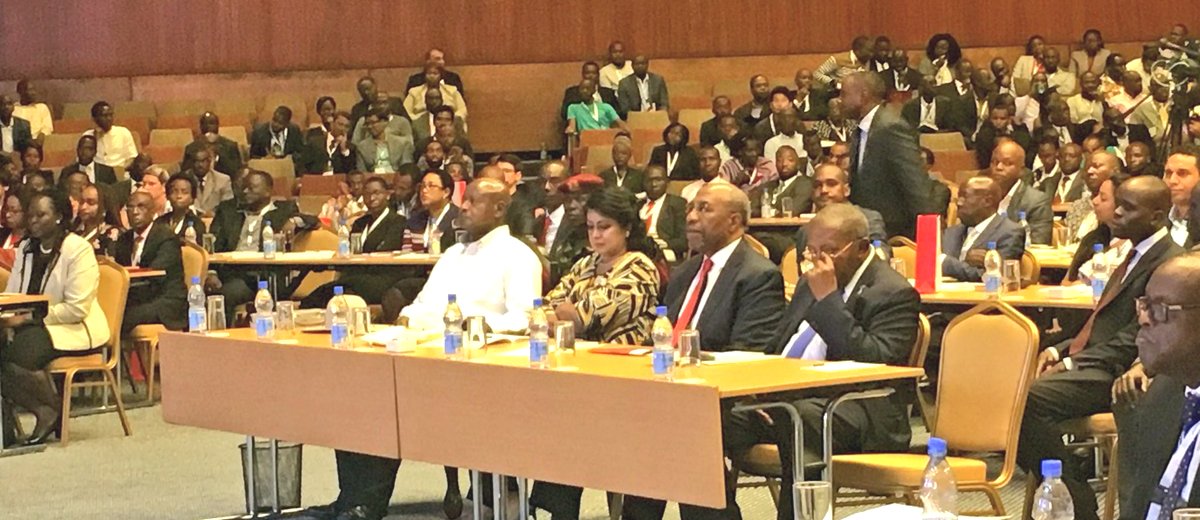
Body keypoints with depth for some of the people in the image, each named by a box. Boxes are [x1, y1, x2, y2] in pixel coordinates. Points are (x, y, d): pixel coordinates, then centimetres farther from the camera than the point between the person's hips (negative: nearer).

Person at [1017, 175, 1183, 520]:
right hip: (1097, 365, 10)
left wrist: (1073, 365, -17)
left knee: (1030, 400, -28)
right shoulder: (1136, 256, 21)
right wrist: (1060, 351, 7)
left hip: (1120, 375, -10)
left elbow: (1136, 338, -17)